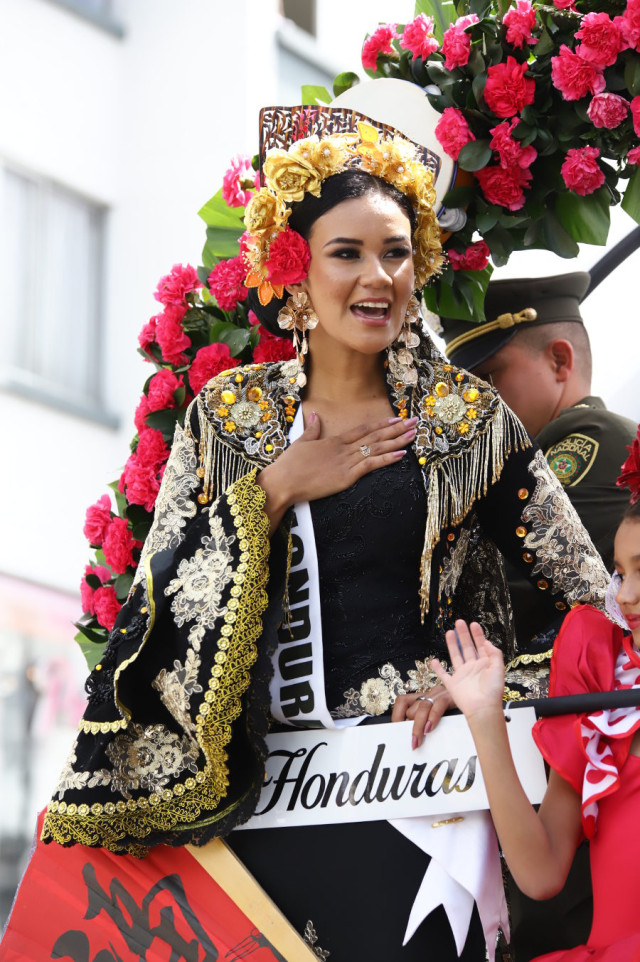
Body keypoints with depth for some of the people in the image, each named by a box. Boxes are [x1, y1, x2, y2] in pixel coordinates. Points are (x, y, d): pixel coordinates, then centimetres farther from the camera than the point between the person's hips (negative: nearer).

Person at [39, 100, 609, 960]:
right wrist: (271, 492, -8)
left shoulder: (465, 419, 4)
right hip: (249, 792, 2)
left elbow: (594, 607, 3)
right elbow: (157, 602, 1)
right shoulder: (228, 414, 9)